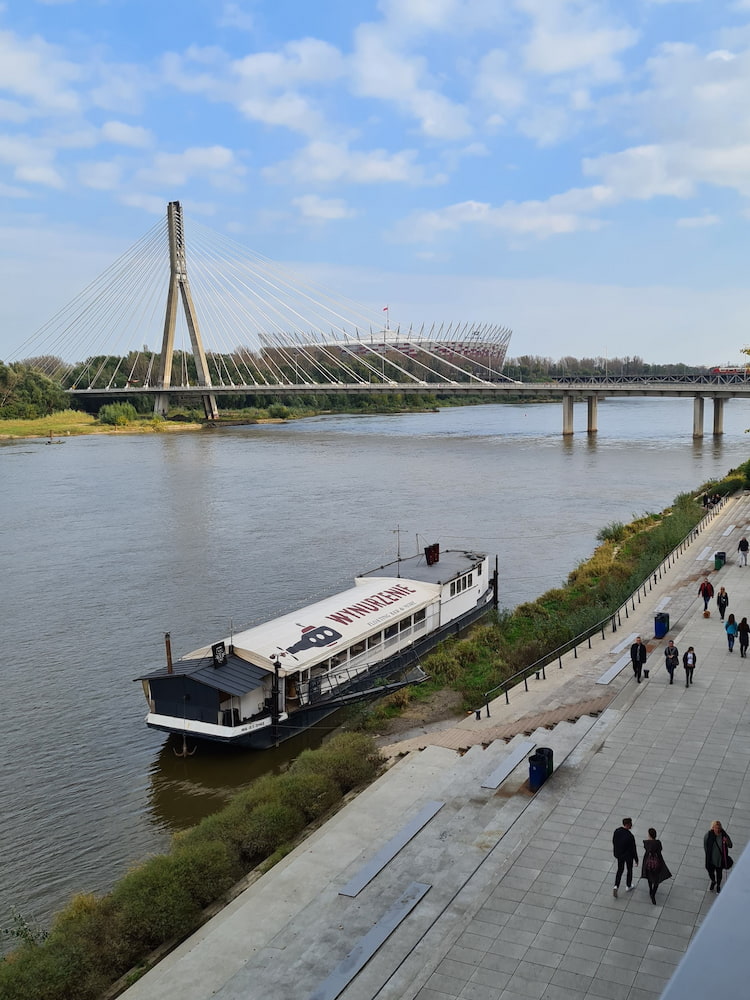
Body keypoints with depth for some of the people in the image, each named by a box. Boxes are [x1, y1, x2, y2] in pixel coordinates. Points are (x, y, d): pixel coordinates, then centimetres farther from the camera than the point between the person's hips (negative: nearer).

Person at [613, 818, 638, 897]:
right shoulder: (630, 836, -34)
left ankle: (616, 887, 9)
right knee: (629, 870, 24)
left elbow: (614, 842, -1)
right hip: (628, 856, -4)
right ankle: (628, 886, 44)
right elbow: (633, 848, -22)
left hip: (619, 854, 4)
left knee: (620, 870, 22)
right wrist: (636, 859, -6)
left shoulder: (617, 831, -17)